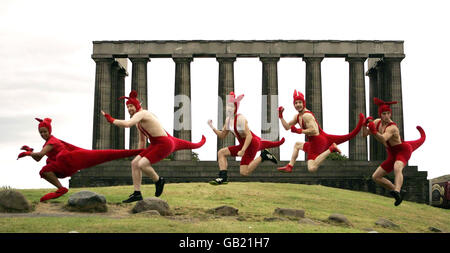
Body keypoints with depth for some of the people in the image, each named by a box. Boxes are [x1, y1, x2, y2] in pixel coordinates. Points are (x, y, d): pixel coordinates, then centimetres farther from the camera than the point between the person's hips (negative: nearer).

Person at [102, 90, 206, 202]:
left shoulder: (141, 114, -17)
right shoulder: (138, 121, 14)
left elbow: (127, 124, -37)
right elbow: (142, 141, 24)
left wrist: (111, 120, -25)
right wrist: (140, 156, 28)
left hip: (164, 144, -10)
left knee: (142, 165, -21)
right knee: (134, 163, 5)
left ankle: (158, 181, 6)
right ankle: (137, 194, 9)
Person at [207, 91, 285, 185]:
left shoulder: (240, 119, -22)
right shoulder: (228, 120, 5)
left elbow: (249, 136, -26)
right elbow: (222, 135, 10)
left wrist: (242, 151, -31)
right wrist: (212, 127, -2)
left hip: (252, 143, -9)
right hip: (244, 144, 9)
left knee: (244, 172, -14)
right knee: (221, 152, 3)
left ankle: (263, 156, 0)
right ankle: (223, 177, -1)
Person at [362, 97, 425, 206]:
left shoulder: (392, 128, -28)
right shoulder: (377, 122, -4)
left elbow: (383, 139, -46)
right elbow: (364, 134, -5)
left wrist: (374, 132, -64)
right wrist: (365, 124, -23)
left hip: (404, 150, -8)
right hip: (393, 155, 8)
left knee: (397, 168, -40)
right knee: (375, 177, 4)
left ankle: (396, 192, -65)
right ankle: (399, 192, 9)